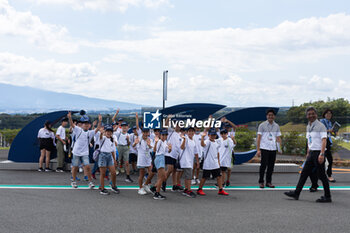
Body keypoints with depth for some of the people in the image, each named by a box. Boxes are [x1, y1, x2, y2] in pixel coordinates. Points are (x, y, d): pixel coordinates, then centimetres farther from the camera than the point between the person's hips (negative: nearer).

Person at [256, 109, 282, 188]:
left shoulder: (276, 126, 11)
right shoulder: (262, 125, -1)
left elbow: (278, 138, 15)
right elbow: (259, 138, -3)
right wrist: (258, 150, -11)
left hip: (273, 149, 4)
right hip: (264, 149, -4)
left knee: (271, 166, 6)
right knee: (263, 165, -4)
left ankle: (268, 182, 15)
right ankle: (261, 182, 7)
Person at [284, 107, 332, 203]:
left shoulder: (320, 126, -11)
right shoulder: (308, 126, 13)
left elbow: (324, 140, -19)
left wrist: (322, 154, -27)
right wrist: (308, 153, 21)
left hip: (318, 152, -8)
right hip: (312, 153, 8)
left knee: (321, 175, -2)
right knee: (304, 173, 8)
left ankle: (327, 197, 8)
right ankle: (296, 193, 13)